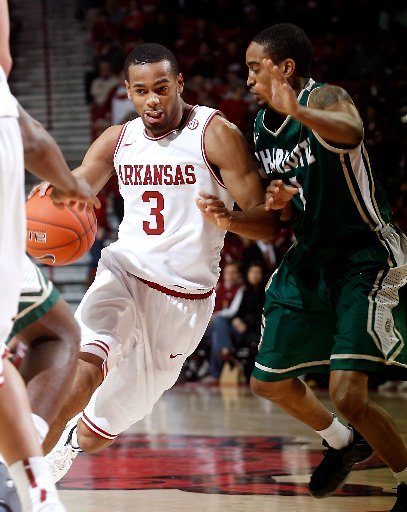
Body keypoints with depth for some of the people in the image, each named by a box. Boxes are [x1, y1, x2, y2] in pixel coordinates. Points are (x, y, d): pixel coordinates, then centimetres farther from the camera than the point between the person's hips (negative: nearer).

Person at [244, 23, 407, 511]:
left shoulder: (324, 99, -20)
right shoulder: (262, 126, 5)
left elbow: (351, 133, -46)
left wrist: (299, 110, -66)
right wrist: (279, 203, -9)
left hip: (366, 259, -9)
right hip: (310, 260, 9)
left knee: (347, 393, -19)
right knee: (269, 381, 16)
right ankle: (342, 442, 42)